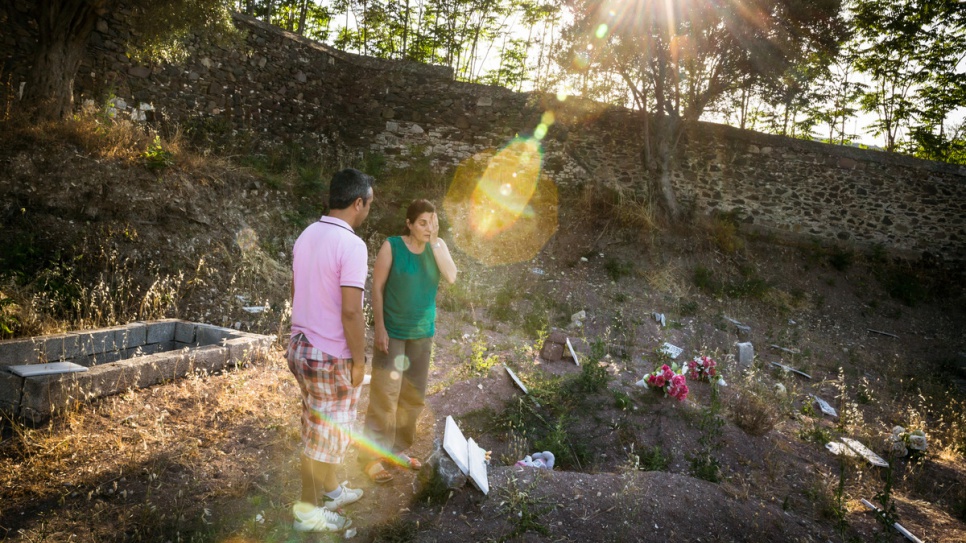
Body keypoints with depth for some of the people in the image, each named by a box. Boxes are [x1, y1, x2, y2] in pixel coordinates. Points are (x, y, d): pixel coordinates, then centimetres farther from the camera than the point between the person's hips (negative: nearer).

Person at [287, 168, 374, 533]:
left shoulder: (306, 236, 6)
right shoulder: (351, 245, -22)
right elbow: (350, 311, -26)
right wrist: (359, 360, -15)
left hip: (301, 347, 9)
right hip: (331, 356, -9)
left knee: (319, 429, 22)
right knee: (327, 435, 7)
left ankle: (331, 491, 39)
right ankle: (308, 511, 22)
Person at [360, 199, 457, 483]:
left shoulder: (438, 246, 0)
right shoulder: (392, 246, -12)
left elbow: (451, 277, -15)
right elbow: (377, 288, -10)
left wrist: (434, 243, -19)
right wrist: (379, 328, -14)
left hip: (423, 332, 5)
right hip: (393, 332, -5)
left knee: (414, 396, 12)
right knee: (384, 396, -6)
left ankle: (397, 449, 26)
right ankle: (372, 456, 4)